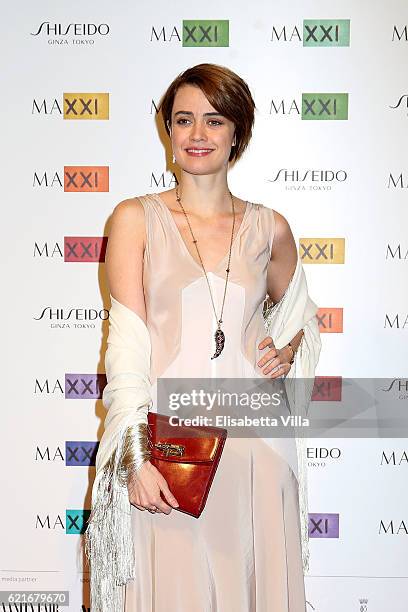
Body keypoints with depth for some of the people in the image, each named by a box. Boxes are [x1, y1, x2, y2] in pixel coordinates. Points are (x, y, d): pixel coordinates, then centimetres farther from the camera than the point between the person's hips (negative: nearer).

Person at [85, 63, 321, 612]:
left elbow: (299, 314, 23)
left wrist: (288, 353, 1)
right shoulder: (136, 218, 0)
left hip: (253, 442, 2)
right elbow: (126, 344, -6)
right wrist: (136, 456, -14)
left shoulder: (269, 228, 7)